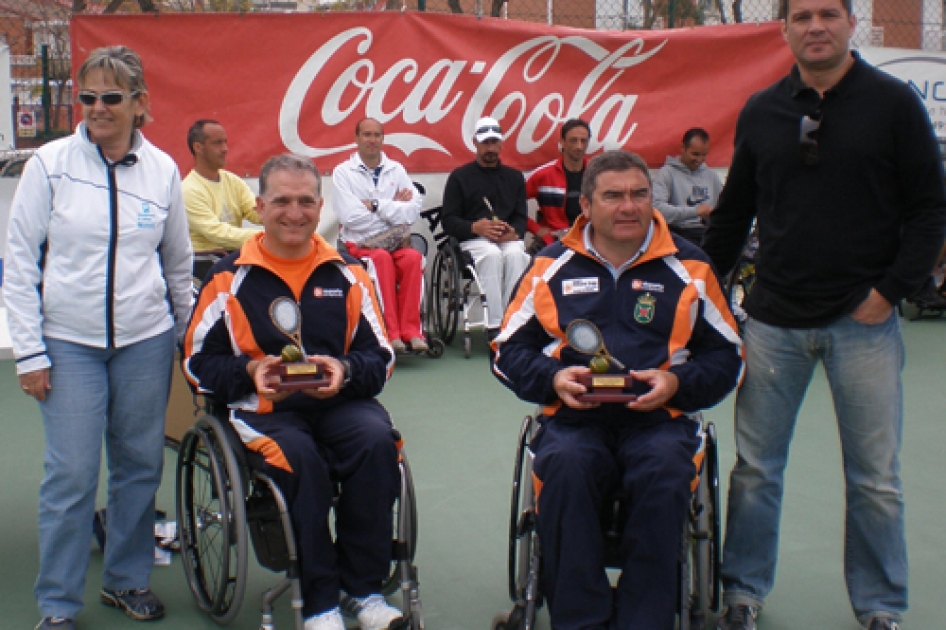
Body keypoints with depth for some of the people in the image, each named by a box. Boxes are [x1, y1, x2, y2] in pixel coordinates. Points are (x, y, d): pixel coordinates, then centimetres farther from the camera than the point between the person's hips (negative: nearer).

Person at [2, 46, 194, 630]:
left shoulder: (162, 168, 3)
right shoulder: (50, 164, -4)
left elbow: (178, 259, 15)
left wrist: (187, 332, 17)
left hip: (146, 340, 3)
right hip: (69, 342, -2)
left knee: (140, 466, 10)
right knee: (72, 474, -2)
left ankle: (128, 578, 29)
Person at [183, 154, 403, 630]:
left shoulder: (347, 273, 10)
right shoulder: (231, 277, 5)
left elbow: (380, 356, 9)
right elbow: (199, 362, 6)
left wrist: (345, 370, -13)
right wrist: (251, 370, -13)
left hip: (340, 400, 2)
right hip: (263, 407, -2)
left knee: (377, 440, -30)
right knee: (300, 459, -34)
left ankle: (363, 589, -14)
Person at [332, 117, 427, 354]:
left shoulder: (396, 170, 13)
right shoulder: (343, 172, 4)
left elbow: (413, 210, -1)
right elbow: (350, 216, -10)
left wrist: (376, 205, -9)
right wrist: (394, 207, -3)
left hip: (396, 241, 3)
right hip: (361, 243, -2)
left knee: (413, 257, -29)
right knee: (382, 257, -34)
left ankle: (411, 330, -26)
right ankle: (392, 332, -31)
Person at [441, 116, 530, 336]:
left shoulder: (514, 177, 20)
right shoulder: (460, 176, 12)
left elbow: (521, 217, 11)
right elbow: (448, 220, 4)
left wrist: (513, 232, -14)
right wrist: (475, 227, -16)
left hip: (509, 239, 2)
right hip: (473, 239, -2)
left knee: (515, 254, -34)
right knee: (492, 254, -37)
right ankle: (495, 325, -38)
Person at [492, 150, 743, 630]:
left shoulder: (688, 266, 10)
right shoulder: (552, 265, 11)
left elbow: (727, 356, 12)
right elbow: (508, 350, 13)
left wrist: (677, 382, -7)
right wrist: (553, 379, -7)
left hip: (657, 416, 0)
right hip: (573, 417, 0)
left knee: (666, 474, -34)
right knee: (564, 469, -33)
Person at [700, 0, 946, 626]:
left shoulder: (894, 102, 0)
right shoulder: (760, 112, 8)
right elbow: (733, 212, 15)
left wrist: (890, 291, -9)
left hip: (864, 322, -2)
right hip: (774, 319, 2)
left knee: (875, 479, 7)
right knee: (755, 469, 8)